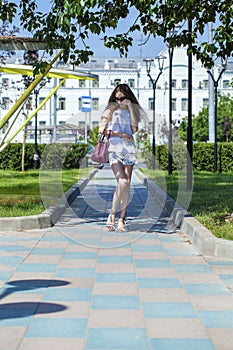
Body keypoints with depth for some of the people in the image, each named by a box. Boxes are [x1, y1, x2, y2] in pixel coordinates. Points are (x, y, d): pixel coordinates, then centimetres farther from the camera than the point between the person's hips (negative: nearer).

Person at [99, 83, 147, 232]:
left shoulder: (132, 110, 16)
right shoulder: (111, 109, 11)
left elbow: (135, 129, -1)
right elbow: (102, 129, 1)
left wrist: (130, 107, -2)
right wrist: (121, 134, -5)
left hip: (129, 149, 3)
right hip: (114, 148, -3)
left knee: (127, 184, -3)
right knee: (122, 182, -18)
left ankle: (122, 219, 1)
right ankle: (112, 215, -5)